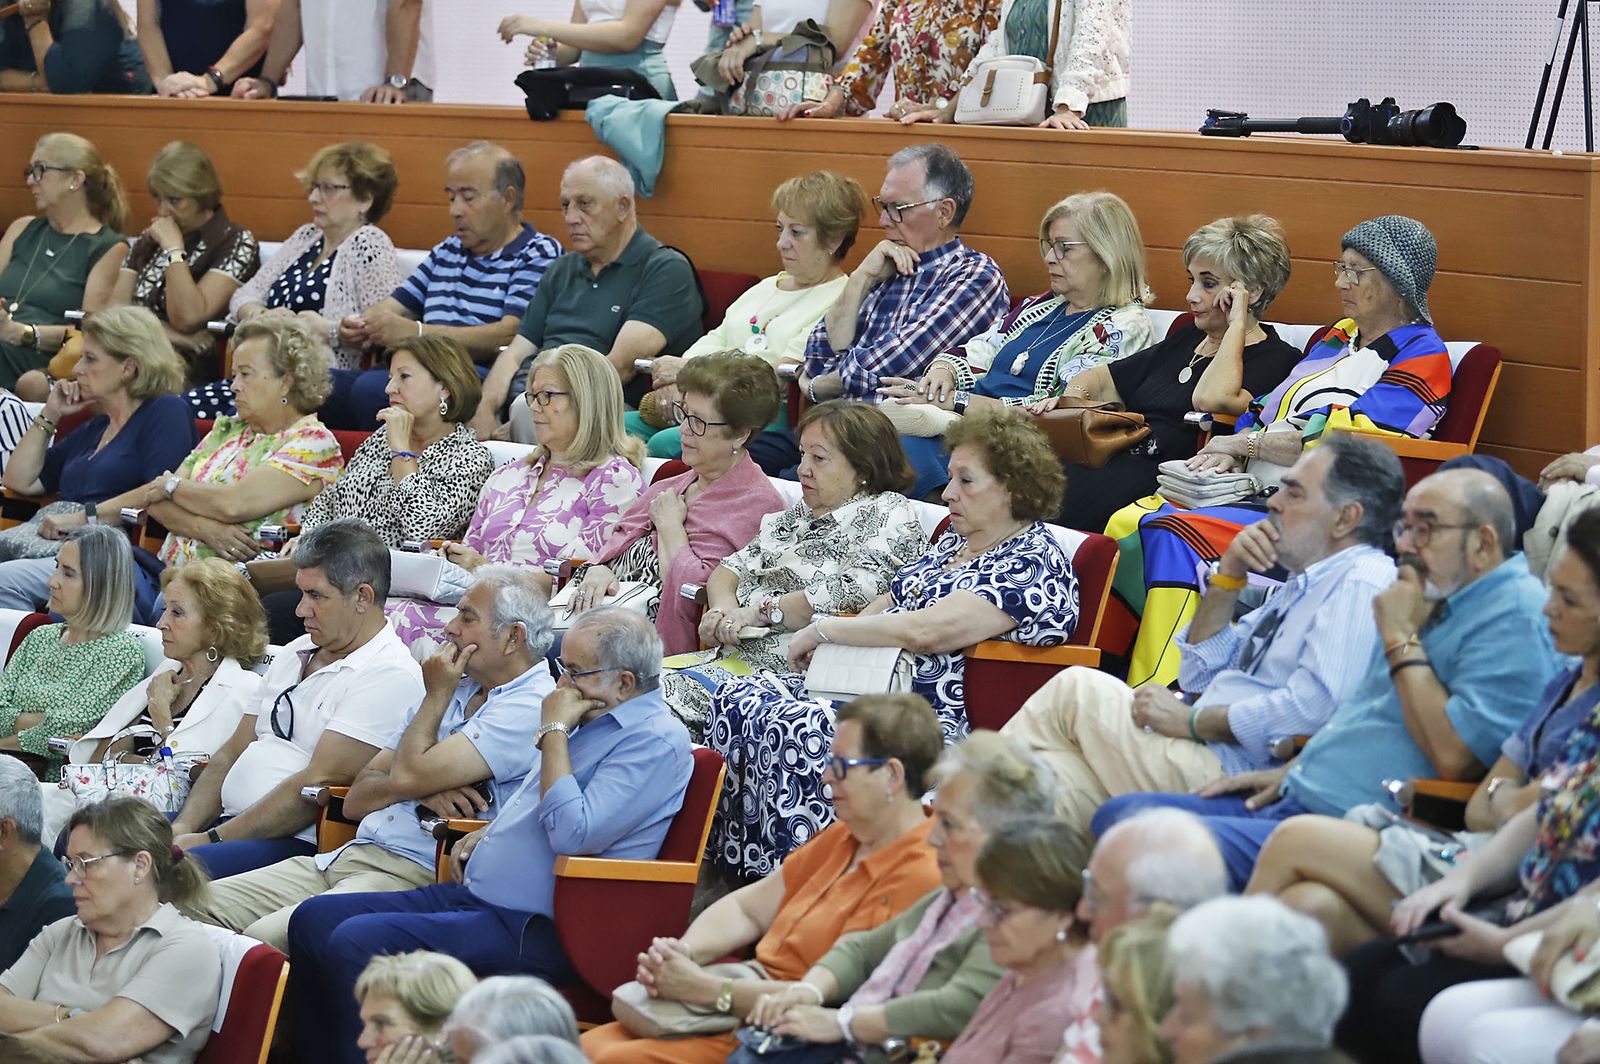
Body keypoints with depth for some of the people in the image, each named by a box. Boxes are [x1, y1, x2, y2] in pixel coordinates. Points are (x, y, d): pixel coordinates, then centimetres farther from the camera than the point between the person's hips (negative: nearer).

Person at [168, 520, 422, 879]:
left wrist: (211, 840, -15)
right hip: (225, 820, 9)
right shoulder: (294, 654, 20)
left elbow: (318, 784, -16)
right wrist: (183, 829, 1)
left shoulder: (390, 677, -10)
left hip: (298, 845, -9)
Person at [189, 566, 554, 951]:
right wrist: (422, 789, -4)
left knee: (263, 939, -29)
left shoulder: (530, 706, -7)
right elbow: (356, 799, 18)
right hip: (348, 858, 9)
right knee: (201, 907, -5)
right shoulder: (455, 690, 23)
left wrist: (436, 696, 3)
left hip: (416, 875, -9)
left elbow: (408, 775, -15)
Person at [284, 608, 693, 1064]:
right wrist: (486, 835, 14)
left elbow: (572, 834, -24)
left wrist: (554, 732, -15)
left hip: (533, 931, -10)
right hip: (474, 895, 10)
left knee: (357, 942, -24)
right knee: (315, 919, 5)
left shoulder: (657, 741, -13)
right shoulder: (590, 721, 17)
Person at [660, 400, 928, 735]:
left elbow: (855, 589, -16)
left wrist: (760, 612, -14)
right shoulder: (796, 515, 24)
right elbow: (733, 567, 22)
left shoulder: (889, 512, -1)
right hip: (738, 655, 8)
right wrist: (724, 607, -3)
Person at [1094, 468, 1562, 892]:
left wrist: (1401, 639, -13)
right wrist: (1290, 771, 19)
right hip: (1293, 800, 11)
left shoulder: (1515, 619, -11)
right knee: (1118, 816, 5)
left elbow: (1453, 757, -22)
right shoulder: (1437, 601, 21)